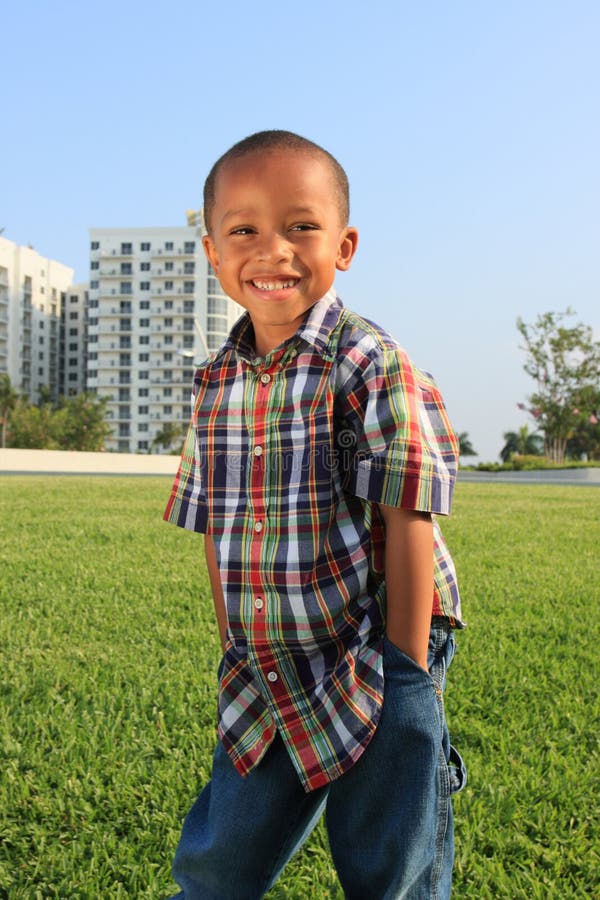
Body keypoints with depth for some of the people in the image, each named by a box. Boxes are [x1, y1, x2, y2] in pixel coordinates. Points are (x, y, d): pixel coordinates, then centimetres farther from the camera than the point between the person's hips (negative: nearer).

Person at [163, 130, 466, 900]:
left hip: (373, 673, -5)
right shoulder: (215, 384, 2)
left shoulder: (370, 366, -16)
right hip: (265, 684, 5)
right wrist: (236, 653, 9)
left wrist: (407, 674, -15)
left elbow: (408, 523, -16)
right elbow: (217, 528, 9)